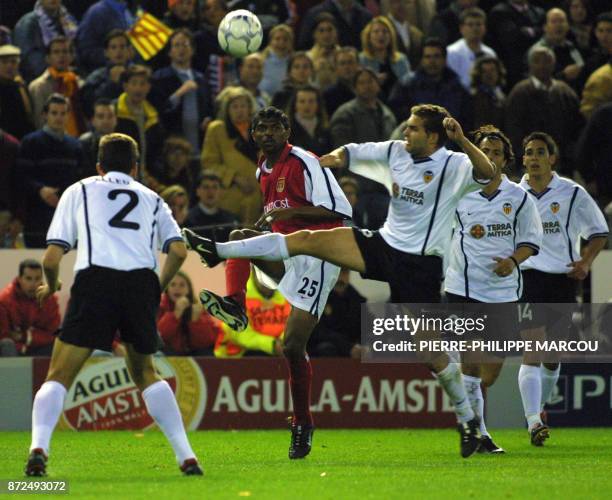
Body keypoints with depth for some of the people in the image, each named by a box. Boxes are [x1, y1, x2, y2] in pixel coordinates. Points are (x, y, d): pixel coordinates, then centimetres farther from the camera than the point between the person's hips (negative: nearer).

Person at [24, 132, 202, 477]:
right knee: (145, 373, 22)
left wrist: (51, 287, 35)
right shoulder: (151, 199, 28)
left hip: (95, 279, -2)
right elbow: (179, 251, 11)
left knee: (59, 376, 1)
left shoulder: (79, 191, 23)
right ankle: (187, 456, 13)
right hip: (142, 282, 2)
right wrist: (158, 290, 28)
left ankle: (39, 448, -22)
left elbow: (52, 258, 15)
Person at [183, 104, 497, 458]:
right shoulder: (397, 152, 6)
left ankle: (468, 420, 14)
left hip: (421, 266, -5)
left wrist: (462, 140, -43)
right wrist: (336, 157, -3)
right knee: (307, 240, -9)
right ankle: (219, 251, -9)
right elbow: (354, 152, 19)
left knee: (429, 350, -4)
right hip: (384, 244, 5)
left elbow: (487, 173, -31)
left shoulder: (454, 166, -11)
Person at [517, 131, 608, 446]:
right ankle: (534, 423, -23)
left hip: (563, 279, 1)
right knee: (531, 352, -16)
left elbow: (599, 231, 10)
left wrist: (586, 261, -6)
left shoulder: (573, 193, 2)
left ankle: (539, 407, 35)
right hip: (526, 276, -1)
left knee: (552, 356, 9)